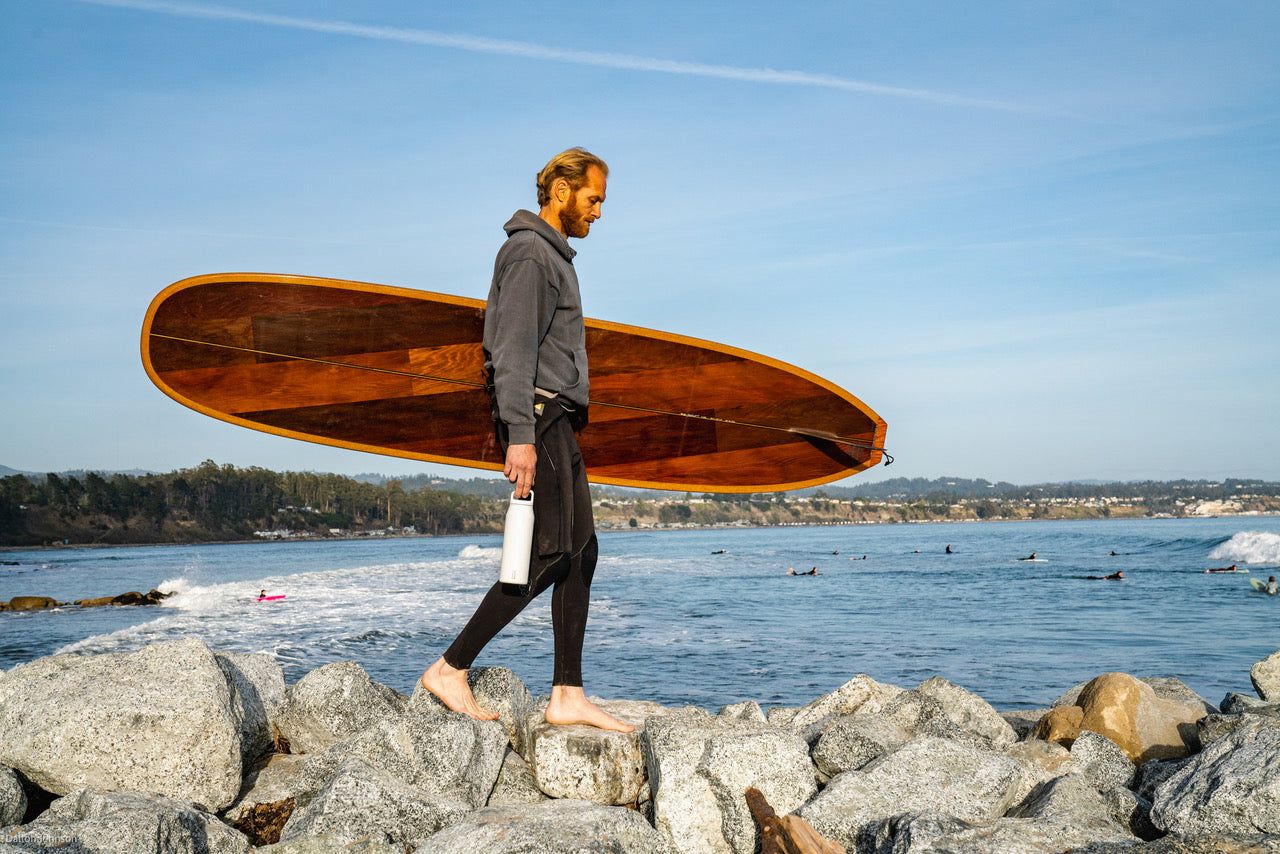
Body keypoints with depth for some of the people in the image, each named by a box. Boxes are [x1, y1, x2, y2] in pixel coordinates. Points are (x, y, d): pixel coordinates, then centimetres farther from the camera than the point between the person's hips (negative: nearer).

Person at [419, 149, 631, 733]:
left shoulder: (554, 255, 23)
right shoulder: (529, 252, -9)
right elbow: (514, 350, -19)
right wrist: (520, 437, -25)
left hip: (557, 421, 10)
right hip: (536, 418, -10)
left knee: (581, 553, 5)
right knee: (550, 554, -12)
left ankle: (568, 695, 7)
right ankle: (451, 668, -6)